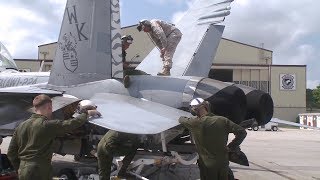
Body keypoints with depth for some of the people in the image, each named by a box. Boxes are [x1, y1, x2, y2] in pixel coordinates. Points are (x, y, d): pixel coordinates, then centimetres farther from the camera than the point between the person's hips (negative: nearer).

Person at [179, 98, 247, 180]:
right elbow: (242, 132, -7)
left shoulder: (195, 123, -14)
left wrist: (182, 117, 29)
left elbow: (181, 119, 6)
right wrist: (231, 147, 0)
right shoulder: (222, 120, -7)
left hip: (207, 165, -2)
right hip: (223, 163, 2)